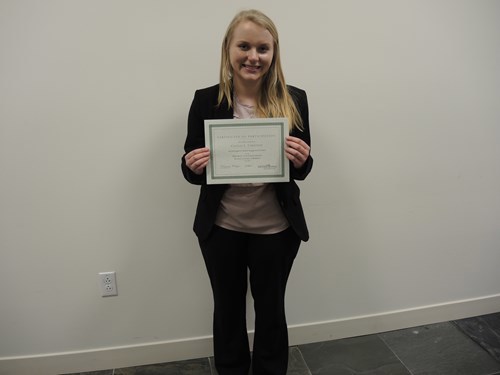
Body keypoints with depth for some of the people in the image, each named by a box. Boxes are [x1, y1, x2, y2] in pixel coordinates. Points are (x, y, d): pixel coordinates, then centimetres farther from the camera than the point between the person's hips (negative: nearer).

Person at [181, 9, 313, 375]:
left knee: (271, 309, 20)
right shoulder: (206, 100, -7)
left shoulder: (294, 99, -5)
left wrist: (302, 160, -20)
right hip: (221, 229, 0)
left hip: (276, 229, 0)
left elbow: (302, 170, 2)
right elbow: (192, 170, 0)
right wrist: (193, 166, -23)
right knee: (228, 309, 20)